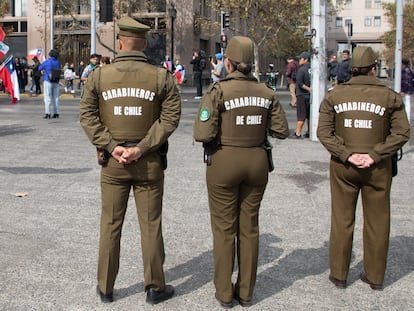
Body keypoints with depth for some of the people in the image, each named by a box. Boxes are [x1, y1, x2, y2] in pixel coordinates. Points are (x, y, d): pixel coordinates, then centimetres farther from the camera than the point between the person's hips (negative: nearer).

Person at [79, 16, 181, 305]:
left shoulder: (99, 75, -2)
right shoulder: (162, 77, -5)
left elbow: (88, 116, -6)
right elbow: (170, 117, -11)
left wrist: (111, 146, -10)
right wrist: (142, 148, -14)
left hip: (112, 162, 1)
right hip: (149, 163, -1)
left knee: (110, 224, 11)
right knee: (151, 225, 8)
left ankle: (105, 288, 22)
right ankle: (155, 288, 18)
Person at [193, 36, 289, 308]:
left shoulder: (218, 91, -13)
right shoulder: (266, 92, -1)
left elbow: (203, 134, -19)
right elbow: (281, 131, 3)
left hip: (224, 162, -3)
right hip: (257, 161, 4)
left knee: (224, 228, 9)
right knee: (249, 226, 13)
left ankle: (224, 292, 18)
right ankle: (246, 292, 22)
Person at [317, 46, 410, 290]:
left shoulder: (334, 95, -1)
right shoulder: (389, 97, -5)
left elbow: (324, 132, -7)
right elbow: (401, 132, -10)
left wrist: (346, 154, -10)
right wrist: (374, 155, -13)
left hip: (342, 167, 1)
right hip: (378, 169, -1)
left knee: (342, 220, 11)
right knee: (377, 222, 11)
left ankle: (339, 274, 20)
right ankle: (375, 277, 23)